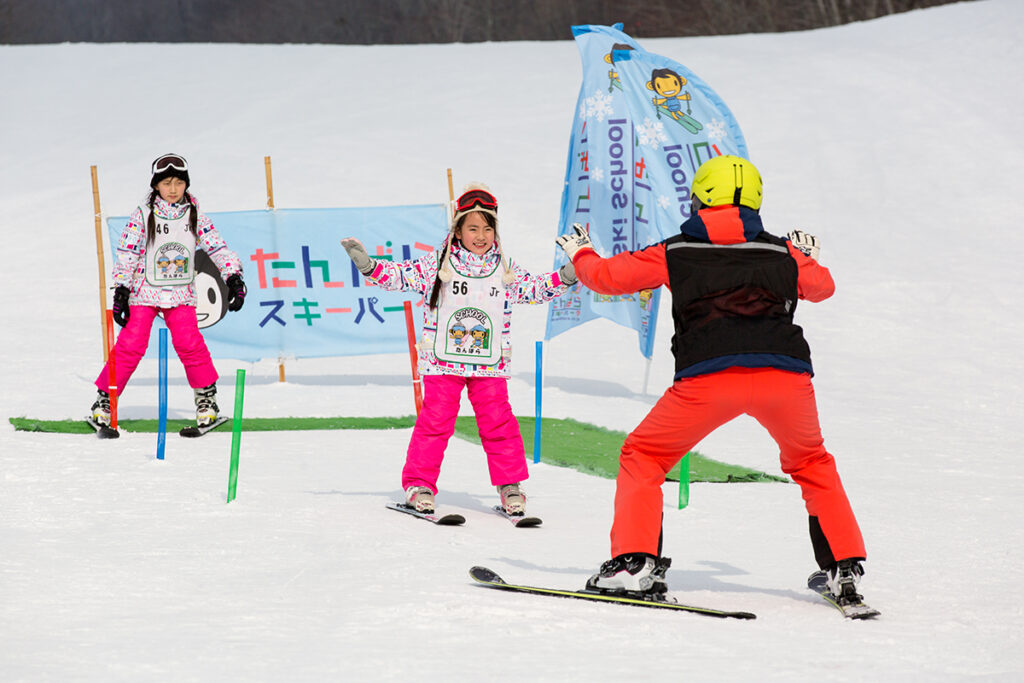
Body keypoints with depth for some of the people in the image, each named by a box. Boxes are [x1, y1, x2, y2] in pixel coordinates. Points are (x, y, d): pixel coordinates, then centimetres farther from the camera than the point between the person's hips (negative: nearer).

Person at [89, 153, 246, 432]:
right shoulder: (143, 215, -3)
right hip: (144, 292, -2)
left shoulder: (195, 217, 5)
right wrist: (121, 291, -10)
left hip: (180, 294, 2)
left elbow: (217, 248, 8)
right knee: (131, 344, -9)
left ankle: (206, 399, -1)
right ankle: (104, 399, 1)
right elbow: (126, 254, -4)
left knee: (189, 343, -14)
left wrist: (234, 278, -4)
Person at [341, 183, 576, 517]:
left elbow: (535, 288, 19)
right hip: (442, 362, -2)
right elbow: (400, 275, 1)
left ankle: (510, 486, 10)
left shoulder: (505, 269, 7)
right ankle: (419, 484, 5)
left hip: (490, 364, 2)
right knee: (435, 420, -4)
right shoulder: (436, 265, -1)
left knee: (498, 423, -1)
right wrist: (368, 264, -12)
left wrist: (566, 276, 8)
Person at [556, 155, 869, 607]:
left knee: (643, 456, 15)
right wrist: (810, 258, 62)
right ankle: (844, 566, 21)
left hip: (710, 376, -2)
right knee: (811, 464, 28)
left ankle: (636, 561, -2)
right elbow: (822, 286, 39)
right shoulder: (782, 254, 20)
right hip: (786, 374, 3)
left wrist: (579, 253, 43)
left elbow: (608, 277, 20)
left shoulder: (676, 254, 14)